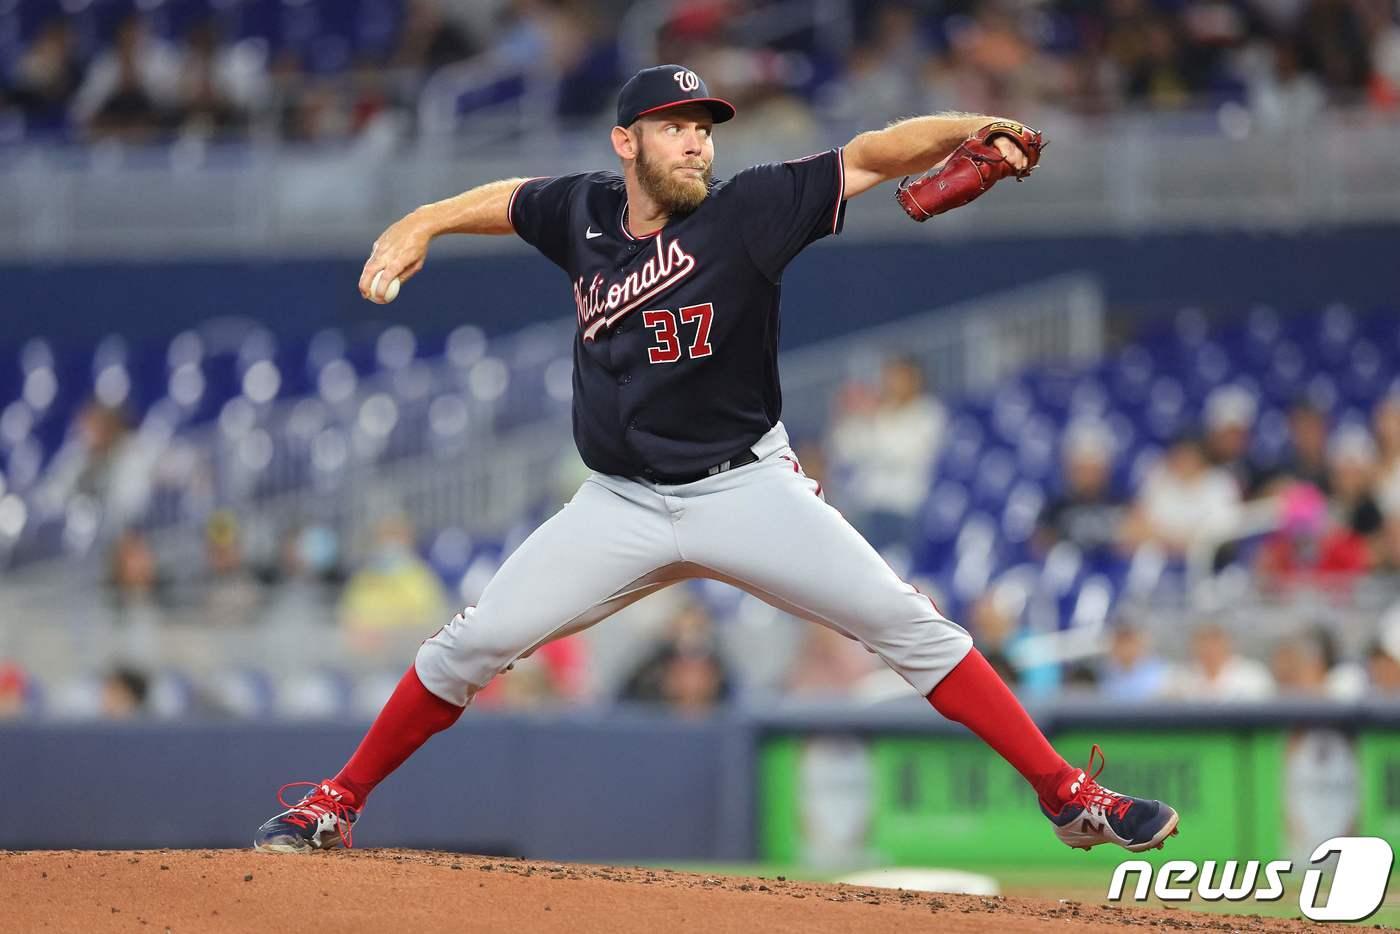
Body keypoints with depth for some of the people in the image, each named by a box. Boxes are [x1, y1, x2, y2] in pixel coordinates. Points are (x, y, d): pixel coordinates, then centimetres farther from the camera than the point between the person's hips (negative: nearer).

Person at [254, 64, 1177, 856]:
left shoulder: (747, 212, -9)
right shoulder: (583, 211, 2)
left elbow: (869, 156, -17)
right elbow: (509, 199, 24)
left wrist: (969, 129, -32)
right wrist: (422, 223, 9)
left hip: (747, 491, -3)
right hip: (621, 504, 3)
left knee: (911, 627, -13)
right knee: (474, 644, -3)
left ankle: (1068, 794, -8)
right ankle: (335, 806, 13)